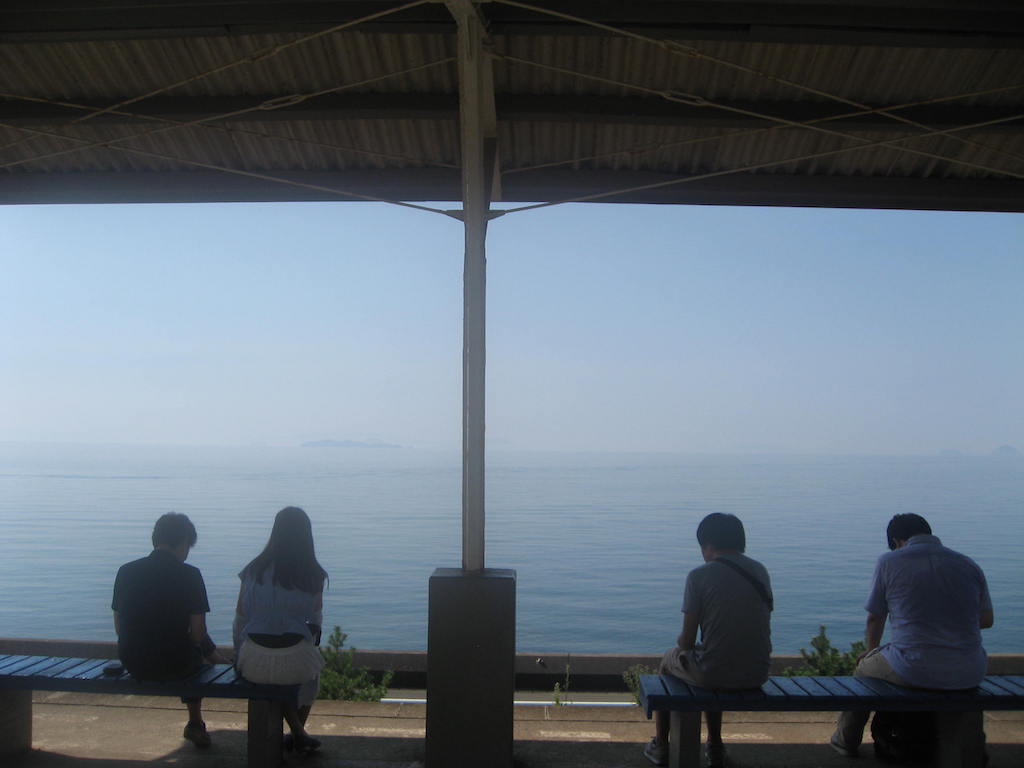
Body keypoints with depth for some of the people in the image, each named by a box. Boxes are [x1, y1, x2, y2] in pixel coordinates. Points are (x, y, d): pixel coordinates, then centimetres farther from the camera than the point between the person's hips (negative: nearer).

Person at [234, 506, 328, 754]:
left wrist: (238, 656, 20)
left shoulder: (254, 569, 1)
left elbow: (240, 618, 6)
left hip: (254, 664, 1)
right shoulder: (313, 575, -3)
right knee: (312, 670, 36)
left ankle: (298, 733, 37)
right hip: (294, 663, -1)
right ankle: (297, 735, 46)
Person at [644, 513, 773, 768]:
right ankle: (714, 747, 44)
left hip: (716, 674, -5)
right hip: (757, 675, 5)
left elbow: (687, 640, -10)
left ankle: (660, 746, 38)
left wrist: (683, 647, 15)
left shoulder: (700, 575, -12)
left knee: (668, 659, 28)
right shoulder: (760, 572, 5)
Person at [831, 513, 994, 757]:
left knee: (865, 666, 29)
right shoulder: (969, 565, 7)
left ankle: (847, 740, 44)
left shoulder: (888, 562, -2)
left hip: (912, 671, -4)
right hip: (967, 675, 4)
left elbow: (874, 619, 6)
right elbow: (987, 619, 13)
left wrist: (871, 650, 27)